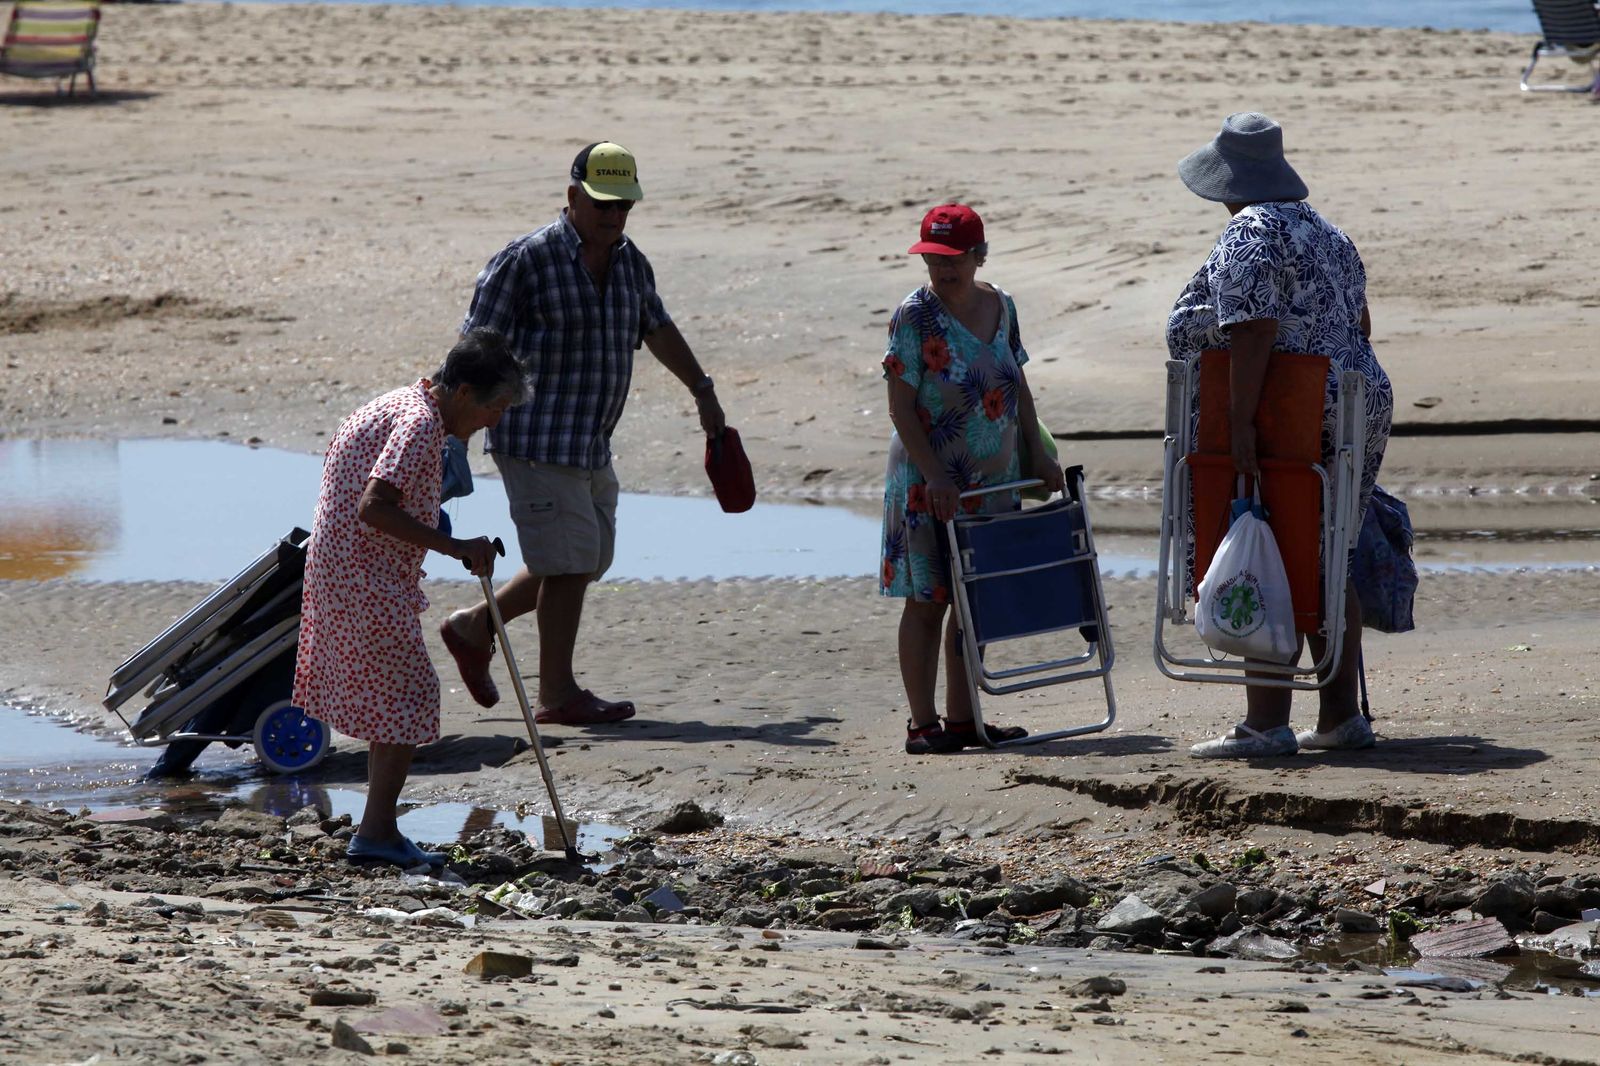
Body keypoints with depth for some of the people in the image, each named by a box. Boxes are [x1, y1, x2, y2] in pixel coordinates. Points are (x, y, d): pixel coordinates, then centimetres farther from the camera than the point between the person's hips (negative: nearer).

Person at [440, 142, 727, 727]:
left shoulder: (630, 261, 10)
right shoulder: (526, 260, -13)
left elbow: (657, 328, 27)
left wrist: (702, 389, 33)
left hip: (592, 446, 8)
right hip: (538, 441, -8)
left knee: (585, 563, 13)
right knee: (570, 561, -7)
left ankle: (475, 628, 27)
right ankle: (557, 693, 3)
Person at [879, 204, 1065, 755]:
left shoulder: (1000, 306, 5)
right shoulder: (915, 316, -12)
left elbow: (1017, 388, 16)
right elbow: (901, 407, -14)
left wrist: (1037, 454, 9)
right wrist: (933, 477, -21)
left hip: (992, 481, 6)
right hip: (930, 483, -6)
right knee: (927, 601, -2)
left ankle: (962, 718, 17)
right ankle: (922, 724, 2)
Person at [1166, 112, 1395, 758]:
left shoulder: (1247, 238, -12)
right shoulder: (1324, 230, 17)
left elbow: (1254, 333, -22)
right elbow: (1359, 324, 20)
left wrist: (1241, 425, -24)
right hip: (1360, 411, 9)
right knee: (1328, 568, 14)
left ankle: (1266, 724, -10)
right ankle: (1341, 717, 16)